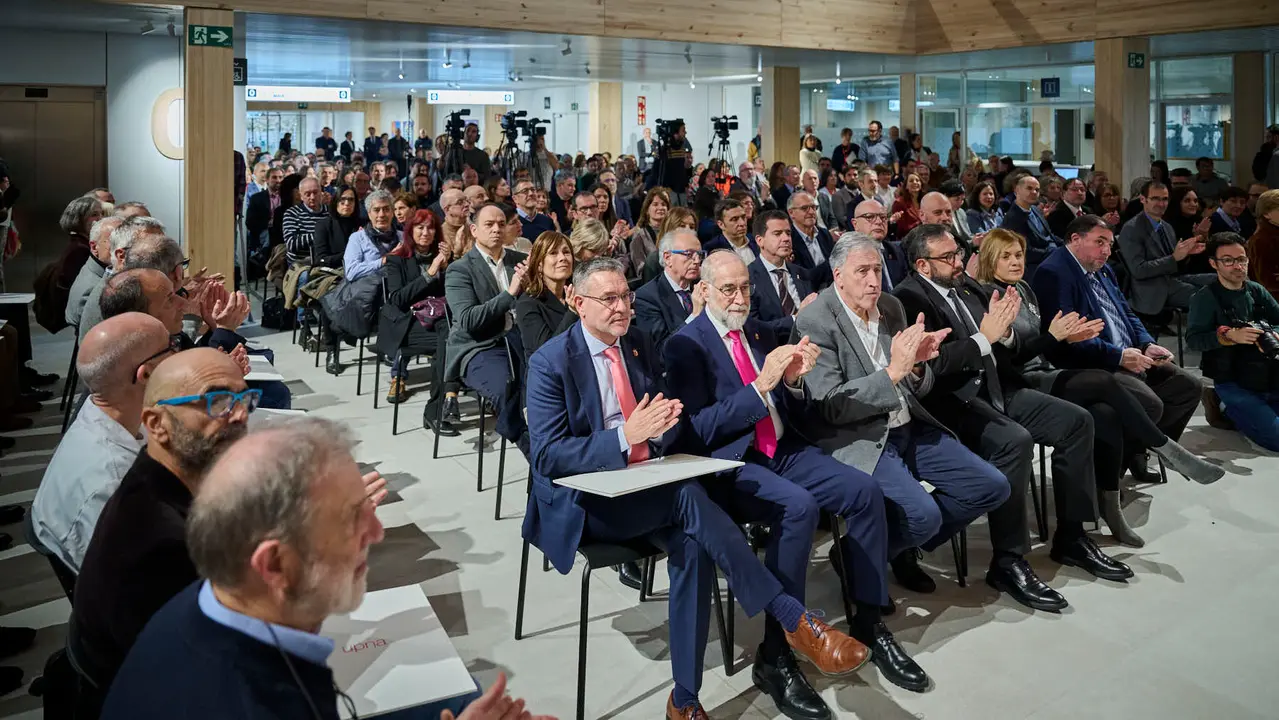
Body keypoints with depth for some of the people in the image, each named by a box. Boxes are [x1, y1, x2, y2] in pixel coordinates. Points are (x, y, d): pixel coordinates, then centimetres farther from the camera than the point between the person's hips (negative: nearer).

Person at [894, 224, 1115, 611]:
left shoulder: (967, 285, 14)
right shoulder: (909, 299, -12)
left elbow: (1001, 348, 18)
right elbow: (932, 364, -23)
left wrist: (1003, 329, -4)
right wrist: (983, 337, -18)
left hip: (996, 387, 9)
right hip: (953, 401, -9)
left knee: (1077, 421, -1)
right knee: (1015, 440, -32)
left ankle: (1071, 537, 9)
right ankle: (1007, 562, -19)